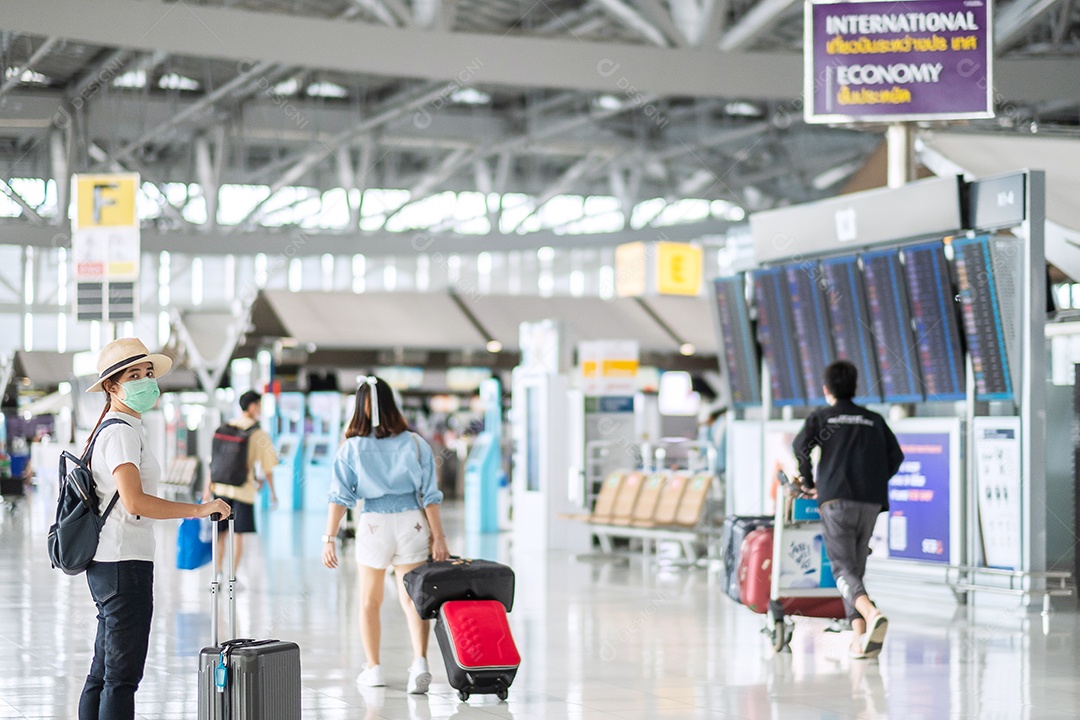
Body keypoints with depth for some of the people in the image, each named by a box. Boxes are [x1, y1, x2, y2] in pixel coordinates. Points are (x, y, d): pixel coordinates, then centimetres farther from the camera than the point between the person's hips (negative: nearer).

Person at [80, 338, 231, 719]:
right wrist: (199, 510, -21)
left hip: (105, 565, 10)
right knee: (123, 675, -10)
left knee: (103, 673, 12)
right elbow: (135, 502, -25)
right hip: (124, 562, -10)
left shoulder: (112, 430, 18)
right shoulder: (121, 433, -13)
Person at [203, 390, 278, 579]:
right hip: (244, 490, -4)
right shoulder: (259, 434, -8)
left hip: (220, 487, 4)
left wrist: (208, 487, 12)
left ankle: (218, 574, 11)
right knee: (238, 535, 4)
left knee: (220, 534, 11)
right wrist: (273, 492, 7)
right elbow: (267, 468, -5)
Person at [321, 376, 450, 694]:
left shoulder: (351, 448, -5)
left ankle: (373, 668, 21)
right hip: (412, 523, 1)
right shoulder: (414, 444, -2)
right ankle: (420, 661, -15)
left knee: (370, 600, 16)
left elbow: (339, 497, -8)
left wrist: (329, 539, -6)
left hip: (374, 524, -1)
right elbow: (429, 496, -2)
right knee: (412, 598, 4)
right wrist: (438, 537, 2)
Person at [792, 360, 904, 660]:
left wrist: (809, 484, 9)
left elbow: (801, 446, -4)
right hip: (871, 503, 4)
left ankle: (872, 614, -37)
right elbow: (895, 456, 11)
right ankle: (860, 637, -2)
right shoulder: (874, 420, 20)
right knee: (856, 568, 11)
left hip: (836, 500, -3)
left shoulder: (821, 417, 11)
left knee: (843, 569, -10)